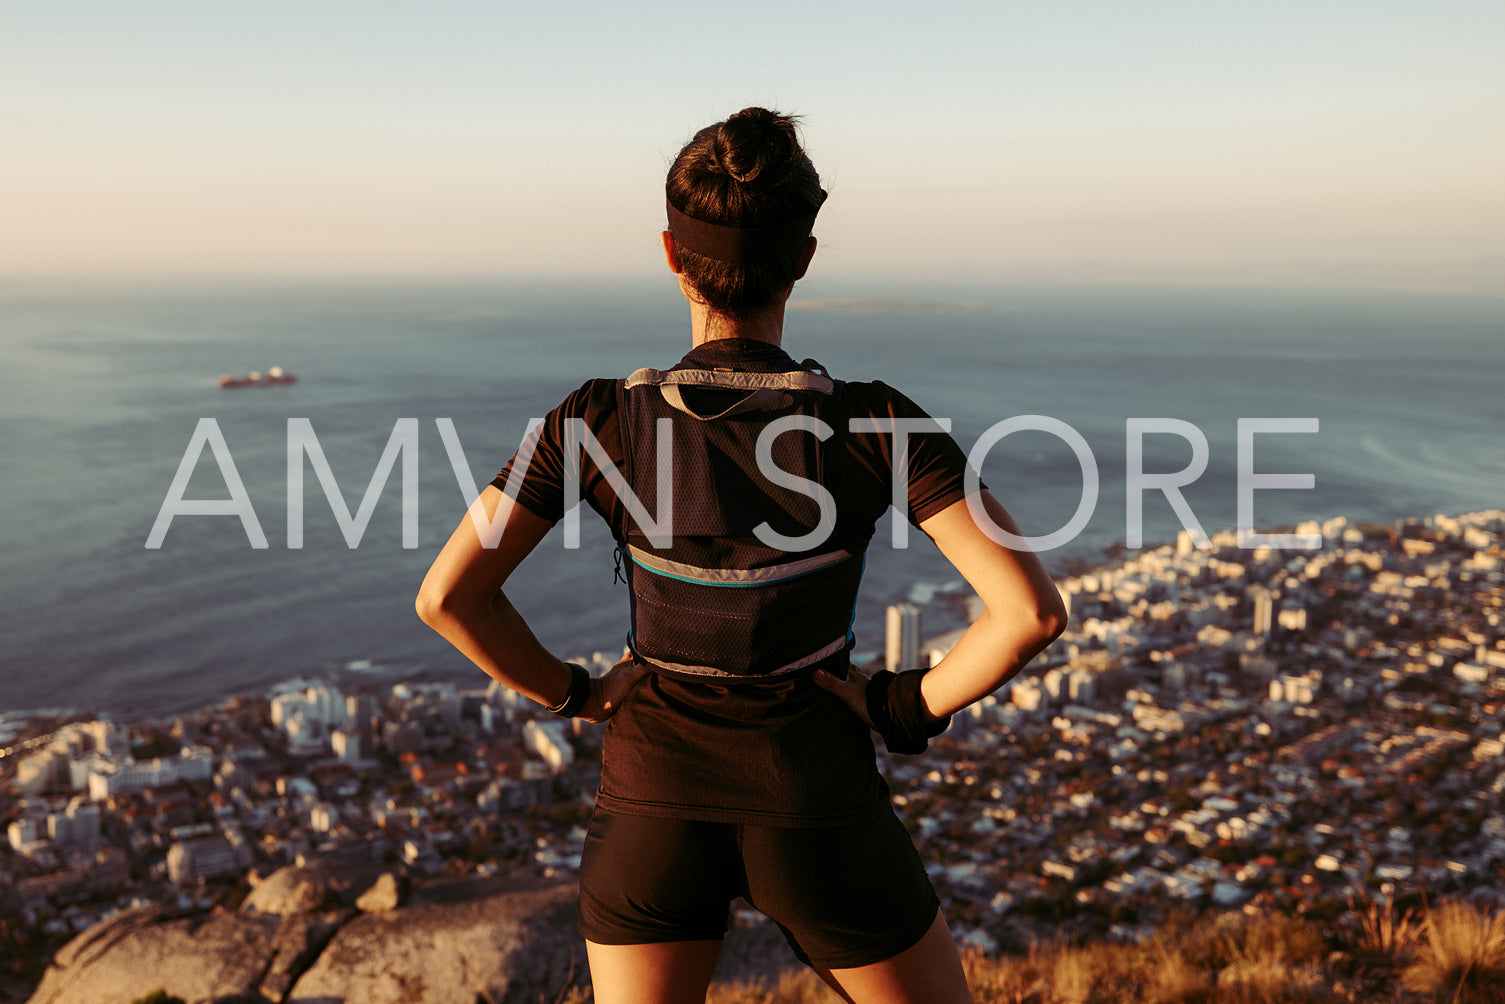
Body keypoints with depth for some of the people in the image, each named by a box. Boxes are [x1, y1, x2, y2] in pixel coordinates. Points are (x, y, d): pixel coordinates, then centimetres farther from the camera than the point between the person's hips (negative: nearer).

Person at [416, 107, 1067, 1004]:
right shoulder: (876, 426, -17)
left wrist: (574, 694, 1)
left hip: (653, 798, 2)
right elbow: (1034, 609, -23)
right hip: (815, 807, -1)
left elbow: (448, 596, -13)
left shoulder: (602, 421, -13)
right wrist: (916, 706, -6)